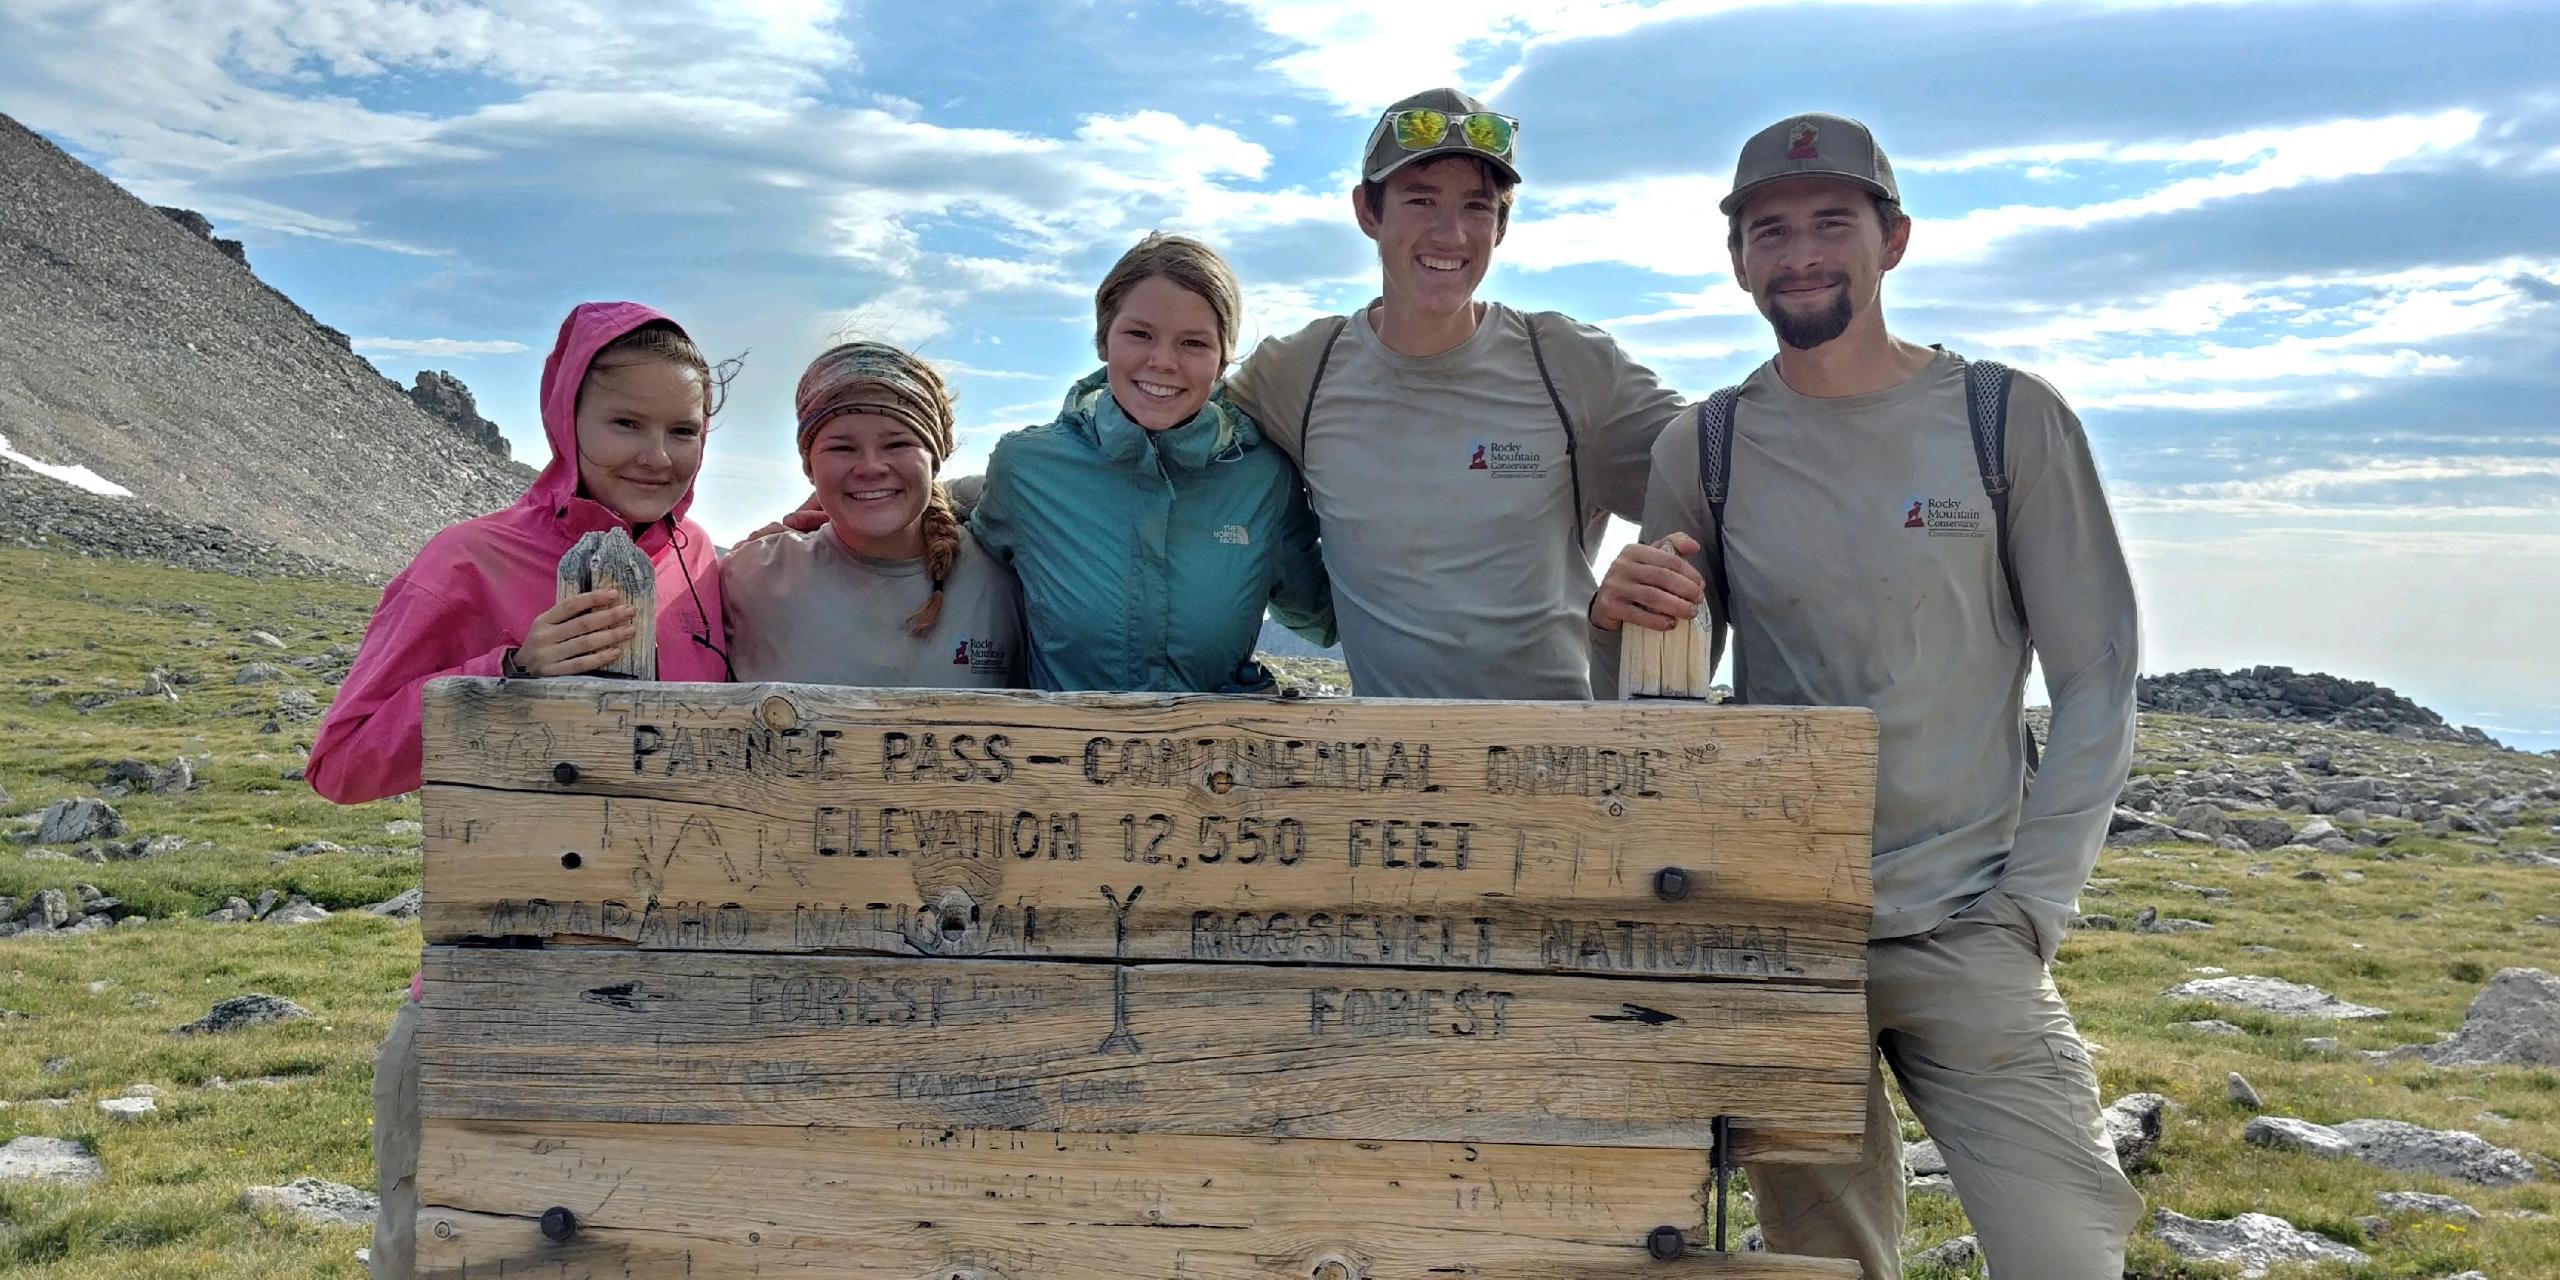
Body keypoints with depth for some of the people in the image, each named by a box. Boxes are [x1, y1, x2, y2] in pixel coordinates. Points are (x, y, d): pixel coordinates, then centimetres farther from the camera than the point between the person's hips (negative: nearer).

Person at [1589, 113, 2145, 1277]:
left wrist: (2028, 908, -6)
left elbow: (2094, 684, 0)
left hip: (1967, 937, -1)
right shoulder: (1705, 447, 3)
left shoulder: (2009, 421, -2)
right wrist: (1616, 616, -16)